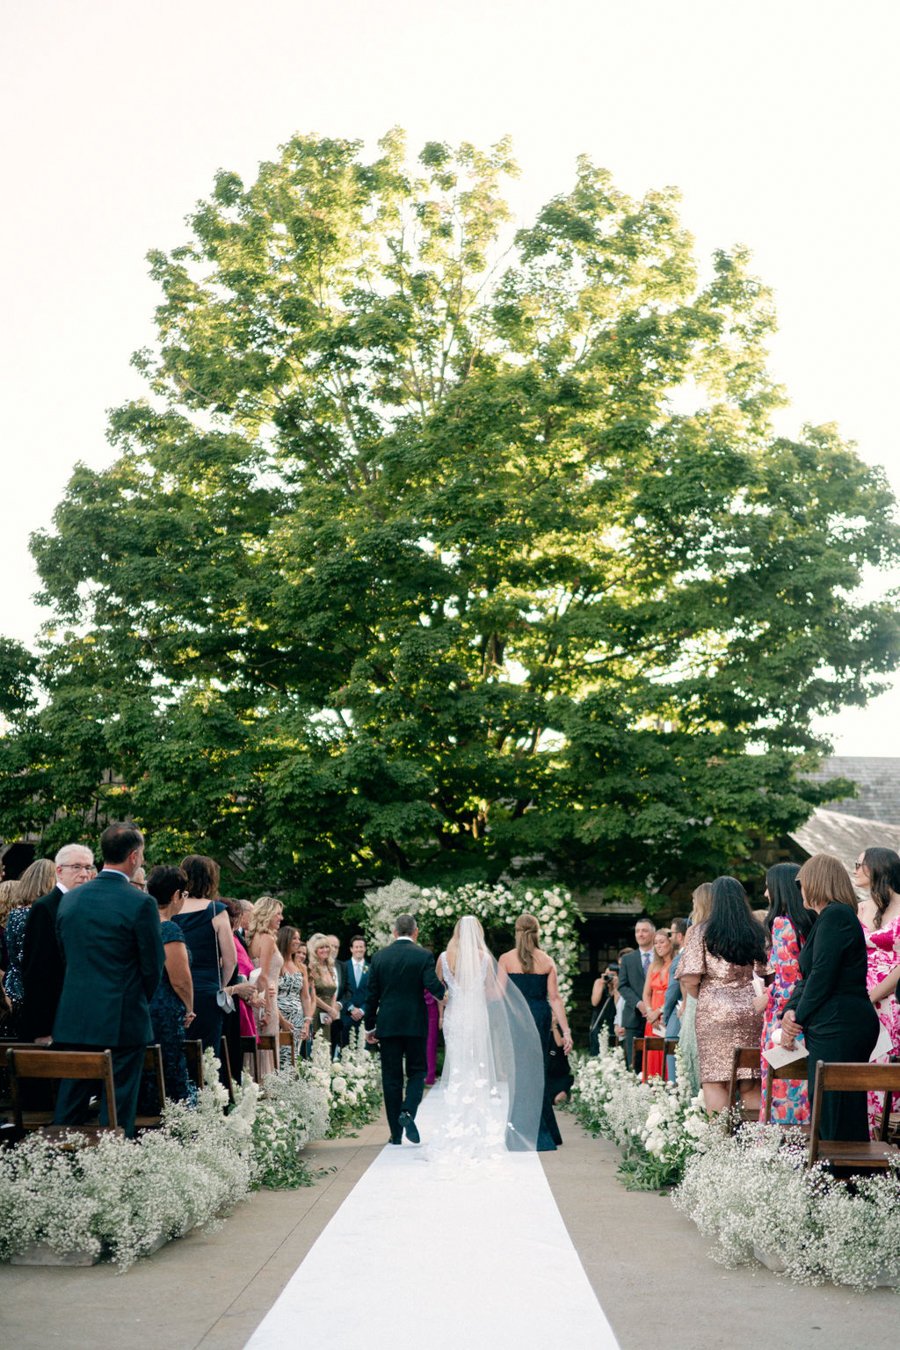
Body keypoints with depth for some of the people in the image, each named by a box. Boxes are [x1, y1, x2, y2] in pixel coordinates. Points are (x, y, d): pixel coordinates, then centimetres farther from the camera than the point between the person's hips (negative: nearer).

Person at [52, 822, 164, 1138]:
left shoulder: (70, 899, 5)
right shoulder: (141, 904, -12)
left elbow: (65, 955, 13)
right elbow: (153, 966, -6)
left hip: (73, 1020, 5)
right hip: (123, 1022, -5)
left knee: (69, 1106, 13)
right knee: (118, 1111, 2)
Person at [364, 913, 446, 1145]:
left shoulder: (379, 957, 3)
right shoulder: (424, 956, -5)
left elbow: (371, 995, 4)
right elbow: (433, 986, -15)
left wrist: (370, 1027, 12)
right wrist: (447, 997, 6)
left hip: (387, 1024, 2)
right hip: (415, 1024, -2)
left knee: (391, 1077, 7)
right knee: (416, 1072, 12)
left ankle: (396, 1134, 8)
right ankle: (408, 1112, -13)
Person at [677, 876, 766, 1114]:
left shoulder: (701, 933, -1)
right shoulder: (756, 933, 9)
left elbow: (689, 980, -7)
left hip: (714, 1014, -3)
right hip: (752, 1012, 4)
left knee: (715, 1081, -1)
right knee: (751, 1084, 7)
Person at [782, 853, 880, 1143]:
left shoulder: (834, 916, -11)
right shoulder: (830, 916, 21)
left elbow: (822, 975, -16)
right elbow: (808, 977, 17)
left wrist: (799, 1019, -6)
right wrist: (790, 1012, 2)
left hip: (840, 1028, -10)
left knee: (835, 1116, -9)